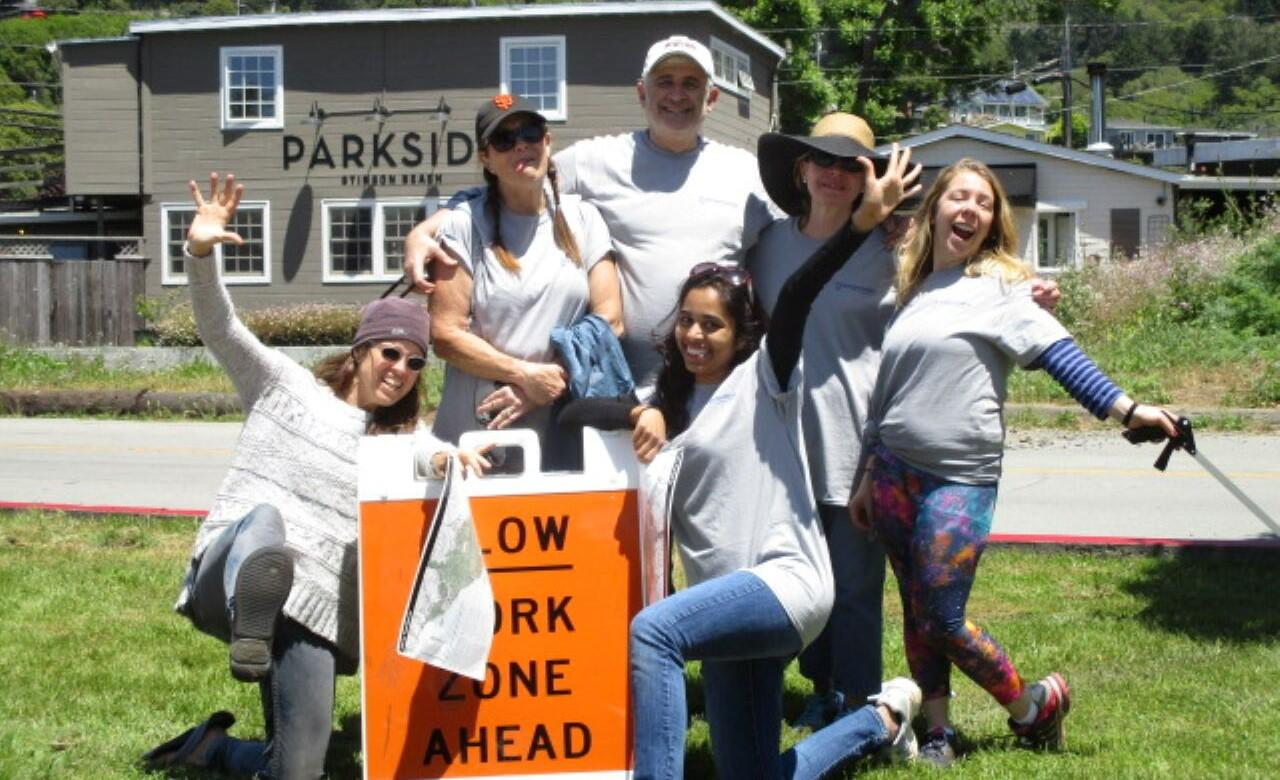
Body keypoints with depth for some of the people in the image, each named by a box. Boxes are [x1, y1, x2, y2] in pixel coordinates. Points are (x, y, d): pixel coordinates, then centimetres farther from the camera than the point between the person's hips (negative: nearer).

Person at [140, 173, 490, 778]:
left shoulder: (398, 439, 14)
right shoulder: (285, 385, 10)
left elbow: (425, 451, -10)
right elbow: (220, 329, -2)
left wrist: (441, 458, -37)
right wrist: (201, 253, -22)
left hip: (309, 608, 3)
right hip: (230, 578, -3)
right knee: (264, 516, -38)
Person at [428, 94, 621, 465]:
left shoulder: (582, 218, 8)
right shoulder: (466, 225, -1)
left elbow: (610, 321, 2)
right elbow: (446, 334, -6)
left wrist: (548, 387, -9)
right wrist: (527, 375, -13)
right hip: (476, 429, -2)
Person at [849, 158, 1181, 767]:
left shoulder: (997, 286, -2)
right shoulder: (914, 292, 14)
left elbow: (1059, 354, -13)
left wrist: (1124, 408, -26)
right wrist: (871, 478, 21)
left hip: (960, 478, -5)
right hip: (894, 473, 5)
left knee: (941, 619, -7)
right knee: (915, 611, 6)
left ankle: (1035, 704, 14)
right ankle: (938, 731, 18)